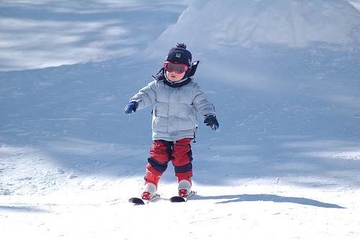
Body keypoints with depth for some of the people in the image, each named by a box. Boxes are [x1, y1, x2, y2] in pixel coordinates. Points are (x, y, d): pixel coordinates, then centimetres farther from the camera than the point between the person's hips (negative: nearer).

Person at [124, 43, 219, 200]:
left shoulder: (192, 89, 1)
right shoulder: (157, 86, 2)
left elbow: (203, 104, 1)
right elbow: (145, 95, -6)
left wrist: (210, 116, -16)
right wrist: (135, 102, -26)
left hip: (184, 134, -1)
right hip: (161, 134, 1)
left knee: (182, 158, -9)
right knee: (157, 159, -4)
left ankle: (185, 185, 9)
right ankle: (150, 186, 8)